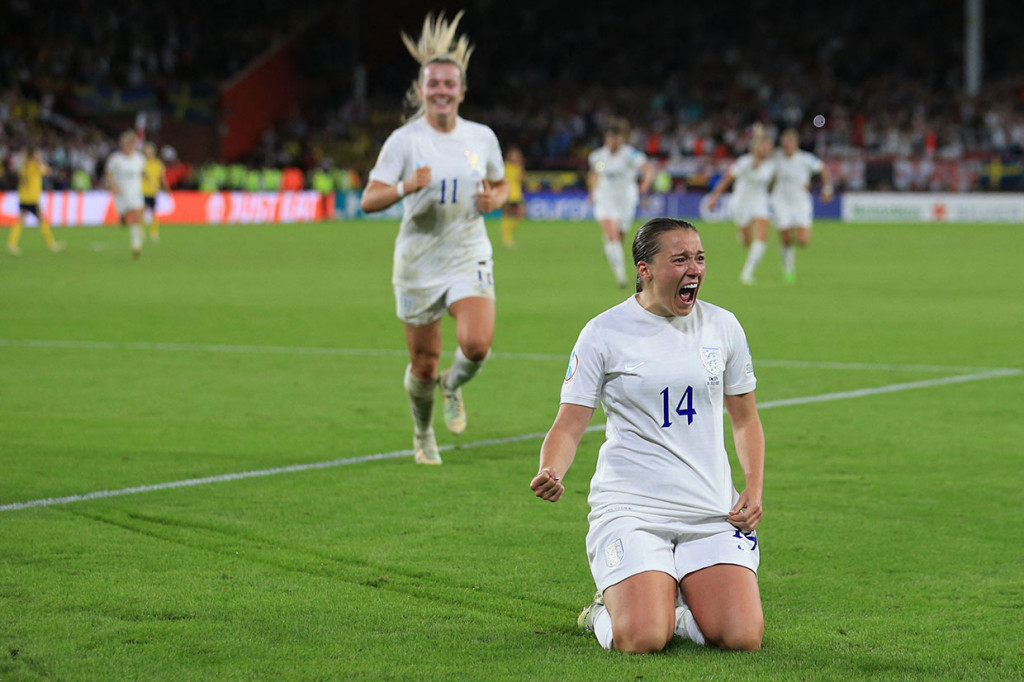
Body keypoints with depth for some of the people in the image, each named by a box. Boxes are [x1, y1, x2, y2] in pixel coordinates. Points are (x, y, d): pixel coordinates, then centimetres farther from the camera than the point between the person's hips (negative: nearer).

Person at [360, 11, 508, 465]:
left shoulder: (482, 137, 2)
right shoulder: (404, 140, -8)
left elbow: (501, 186, 19)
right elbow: (369, 200, -13)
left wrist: (493, 200, -5)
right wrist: (406, 187, -32)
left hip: (470, 257, 1)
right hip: (418, 262, -1)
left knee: (477, 344, -23)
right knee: (424, 364, 5)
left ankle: (454, 386, 14)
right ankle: (423, 433, 36)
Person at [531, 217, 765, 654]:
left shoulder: (722, 326, 8)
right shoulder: (603, 332, -3)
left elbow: (744, 418, 18)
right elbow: (570, 424, -3)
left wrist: (754, 489, 4)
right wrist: (551, 473, -24)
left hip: (712, 512, 3)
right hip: (630, 510, -3)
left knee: (742, 637, -15)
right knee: (641, 641, -22)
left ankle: (669, 610, 17)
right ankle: (608, 612, 14)